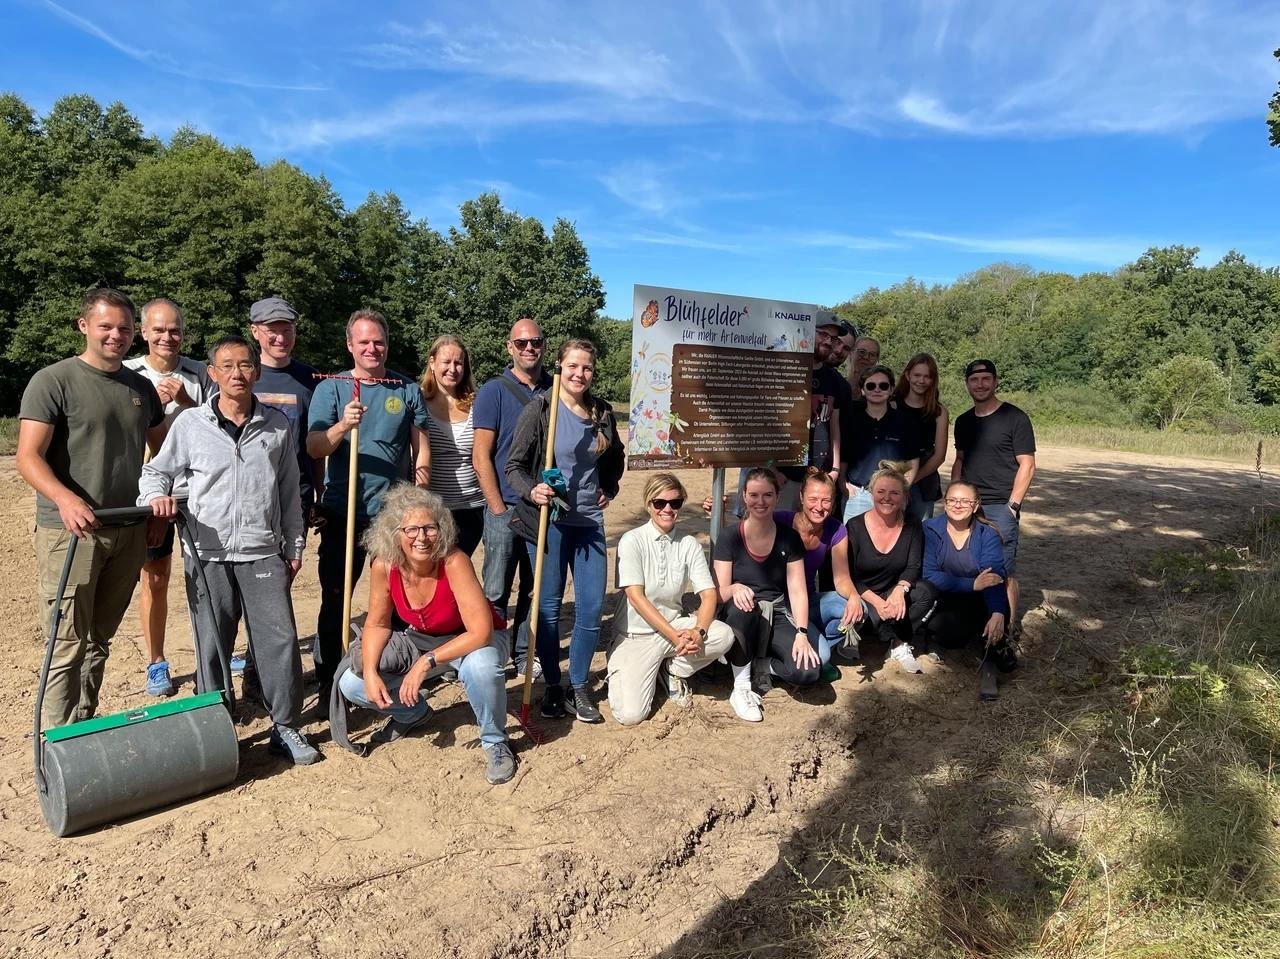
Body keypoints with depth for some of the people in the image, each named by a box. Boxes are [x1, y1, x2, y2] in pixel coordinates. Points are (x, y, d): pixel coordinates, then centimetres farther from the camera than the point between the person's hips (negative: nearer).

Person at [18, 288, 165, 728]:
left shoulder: (142, 387, 12)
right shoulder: (53, 381, -5)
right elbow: (28, 457, -12)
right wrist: (64, 498, -30)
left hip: (129, 531, 6)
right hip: (70, 531, -5)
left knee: (100, 640, 16)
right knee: (68, 644, -4)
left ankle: (87, 729, 29)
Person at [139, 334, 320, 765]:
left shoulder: (277, 425, 4)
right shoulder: (190, 423, 1)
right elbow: (156, 471, 12)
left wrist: (294, 546, 10)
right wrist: (157, 496, -11)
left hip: (263, 553, 1)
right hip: (207, 554, 0)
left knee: (280, 640, -1)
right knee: (211, 645, 8)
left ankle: (286, 728, 12)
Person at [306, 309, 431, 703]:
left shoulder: (407, 390, 6)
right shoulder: (330, 389, 2)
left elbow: (421, 449, 7)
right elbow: (314, 448, -7)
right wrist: (343, 425, -27)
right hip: (343, 513, -1)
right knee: (335, 599, 6)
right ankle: (327, 682, 19)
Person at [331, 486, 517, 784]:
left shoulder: (454, 562, -33)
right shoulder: (384, 566, -20)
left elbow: (480, 632, -35)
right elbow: (377, 624, -4)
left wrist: (427, 662, -34)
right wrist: (370, 672, -18)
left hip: (473, 639, -4)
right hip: (421, 639, 5)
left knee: (481, 665, -39)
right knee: (352, 684, -10)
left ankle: (495, 742, -9)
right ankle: (412, 712, 23)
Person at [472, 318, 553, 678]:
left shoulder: (555, 391, 7)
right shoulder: (494, 391, -4)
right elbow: (481, 457, -7)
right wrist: (499, 509, -11)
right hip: (505, 508, -4)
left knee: (535, 590, 14)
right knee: (495, 592, 3)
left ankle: (525, 654, 28)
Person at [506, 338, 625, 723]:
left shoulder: (603, 413, 5)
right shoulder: (539, 409, -7)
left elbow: (616, 458, 24)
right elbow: (514, 466, -8)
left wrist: (608, 489, 12)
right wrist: (532, 490, -25)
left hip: (589, 522, 4)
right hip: (549, 521, -4)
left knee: (591, 608, 3)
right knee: (549, 607, 5)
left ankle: (578, 687, 21)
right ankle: (552, 687, 22)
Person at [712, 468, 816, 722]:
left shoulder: (789, 538, 0)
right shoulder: (729, 538, -5)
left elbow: (797, 590, -4)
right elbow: (720, 592, -9)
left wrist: (802, 633, -18)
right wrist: (735, 589, -34)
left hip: (777, 616, 2)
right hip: (741, 618, -1)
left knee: (807, 671, -26)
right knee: (741, 606, -40)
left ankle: (764, 666, 8)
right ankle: (741, 688, -20)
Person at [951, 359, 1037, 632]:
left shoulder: (1014, 418, -5)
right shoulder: (963, 421, 12)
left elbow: (1027, 465, -7)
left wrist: (1012, 504, -12)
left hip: (1000, 508, -5)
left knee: (1004, 571, -3)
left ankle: (1008, 628, 9)